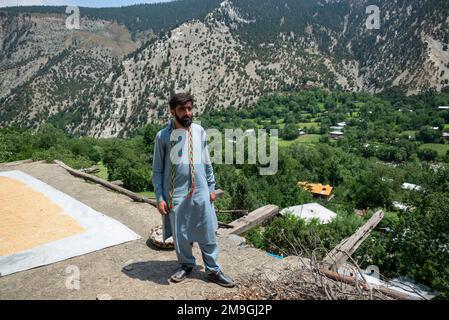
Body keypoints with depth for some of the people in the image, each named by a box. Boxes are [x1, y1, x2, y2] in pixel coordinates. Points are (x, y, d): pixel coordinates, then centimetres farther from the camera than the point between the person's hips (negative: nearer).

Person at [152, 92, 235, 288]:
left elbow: (207, 163, 10)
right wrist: (159, 198, -5)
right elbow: (157, 170, -1)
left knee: (208, 234, 9)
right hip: (176, 195, -1)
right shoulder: (163, 136, -5)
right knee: (180, 235, 13)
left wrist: (211, 187, 9)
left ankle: (213, 270, 25)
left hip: (200, 193, 2)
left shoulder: (199, 131, 2)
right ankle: (186, 265, 36)